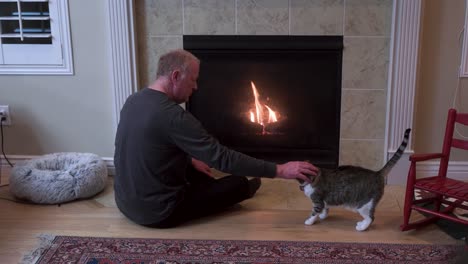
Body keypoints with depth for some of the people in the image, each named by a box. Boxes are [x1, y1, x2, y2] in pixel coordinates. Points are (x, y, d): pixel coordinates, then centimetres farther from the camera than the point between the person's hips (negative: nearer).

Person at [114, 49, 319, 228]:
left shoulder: (134, 101, 2)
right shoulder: (173, 116, -26)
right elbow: (222, 158, -26)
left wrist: (191, 160, 23)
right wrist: (280, 170, -21)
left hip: (126, 201, 8)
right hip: (158, 212, -8)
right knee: (238, 183, 9)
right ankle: (245, 190, 43)